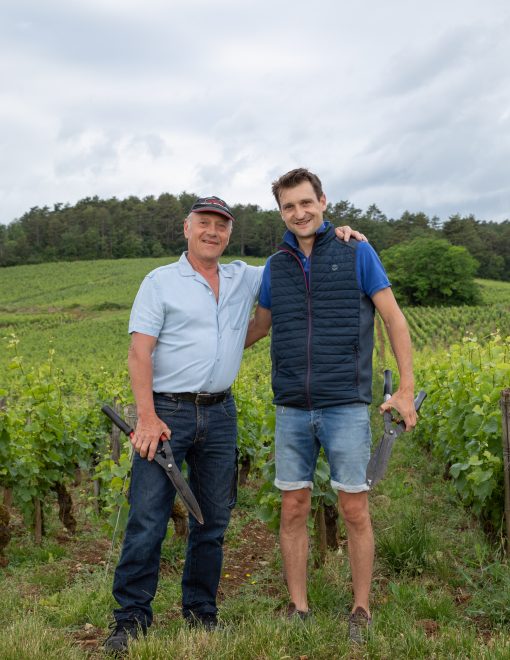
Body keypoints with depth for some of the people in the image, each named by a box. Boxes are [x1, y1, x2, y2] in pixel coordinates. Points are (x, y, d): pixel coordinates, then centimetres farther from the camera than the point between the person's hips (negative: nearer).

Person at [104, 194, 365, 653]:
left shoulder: (244, 279, 12)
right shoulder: (161, 282, 0)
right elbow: (139, 353, -6)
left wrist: (333, 236, 2)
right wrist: (146, 418, -17)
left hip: (220, 413, 4)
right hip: (167, 411, -4)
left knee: (213, 521, 10)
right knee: (147, 520, -4)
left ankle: (201, 612, 25)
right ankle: (131, 618, 9)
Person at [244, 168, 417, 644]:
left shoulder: (356, 252, 0)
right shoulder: (276, 265, 9)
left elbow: (394, 318, 2)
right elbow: (259, 325, 22)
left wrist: (406, 389, -4)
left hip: (346, 407, -3)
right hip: (291, 409, 3)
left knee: (354, 510, 3)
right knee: (293, 509, 6)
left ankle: (361, 610, 20)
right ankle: (298, 609, 21)